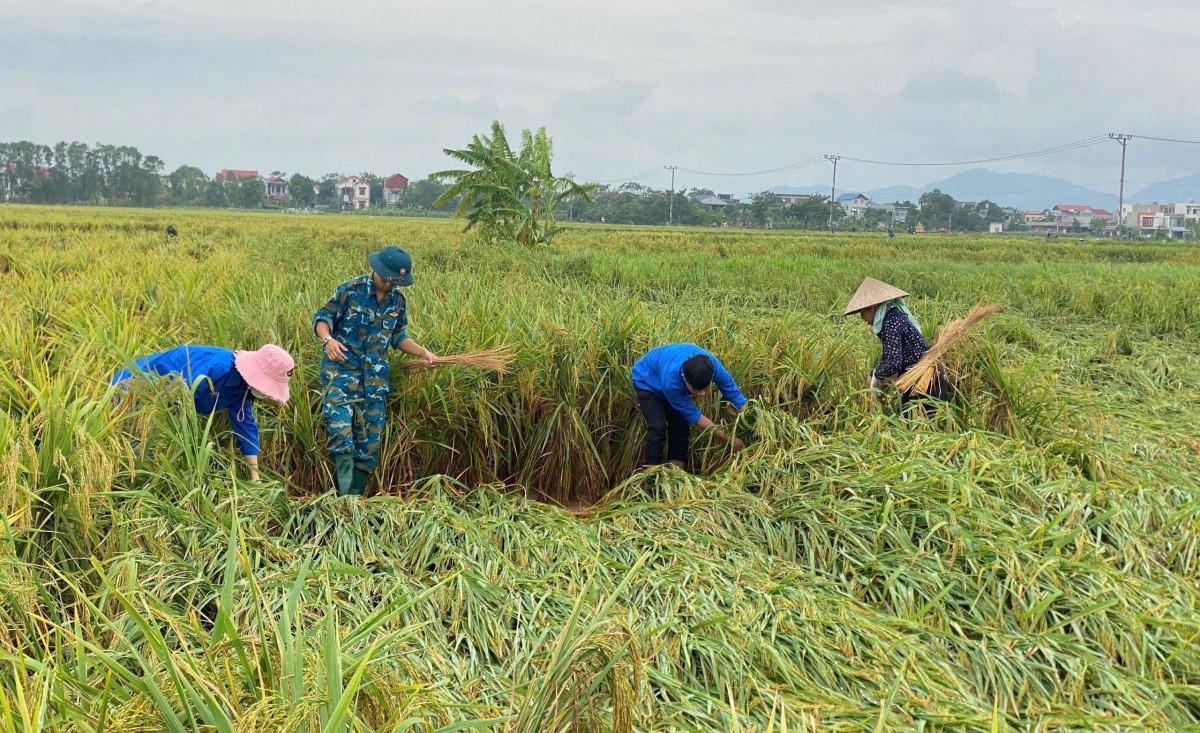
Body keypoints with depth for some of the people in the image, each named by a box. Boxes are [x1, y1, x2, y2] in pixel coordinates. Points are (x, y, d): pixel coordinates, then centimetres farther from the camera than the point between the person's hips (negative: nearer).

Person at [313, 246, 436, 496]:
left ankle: (356, 495, 14)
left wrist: (421, 351, 3)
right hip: (342, 367, -5)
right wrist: (328, 339, -25)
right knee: (340, 423, -24)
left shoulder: (398, 301, 8)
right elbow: (322, 318, -4)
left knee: (371, 438, 4)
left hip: (376, 376, 5)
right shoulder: (350, 290, -7)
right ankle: (345, 493, -24)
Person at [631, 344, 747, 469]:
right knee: (658, 428, -21)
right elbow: (692, 414, -32)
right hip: (647, 381, -5)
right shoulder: (670, 381, -45)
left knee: (681, 427, -4)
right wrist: (726, 438, -29)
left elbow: (734, 394, -24)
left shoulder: (713, 366, -35)